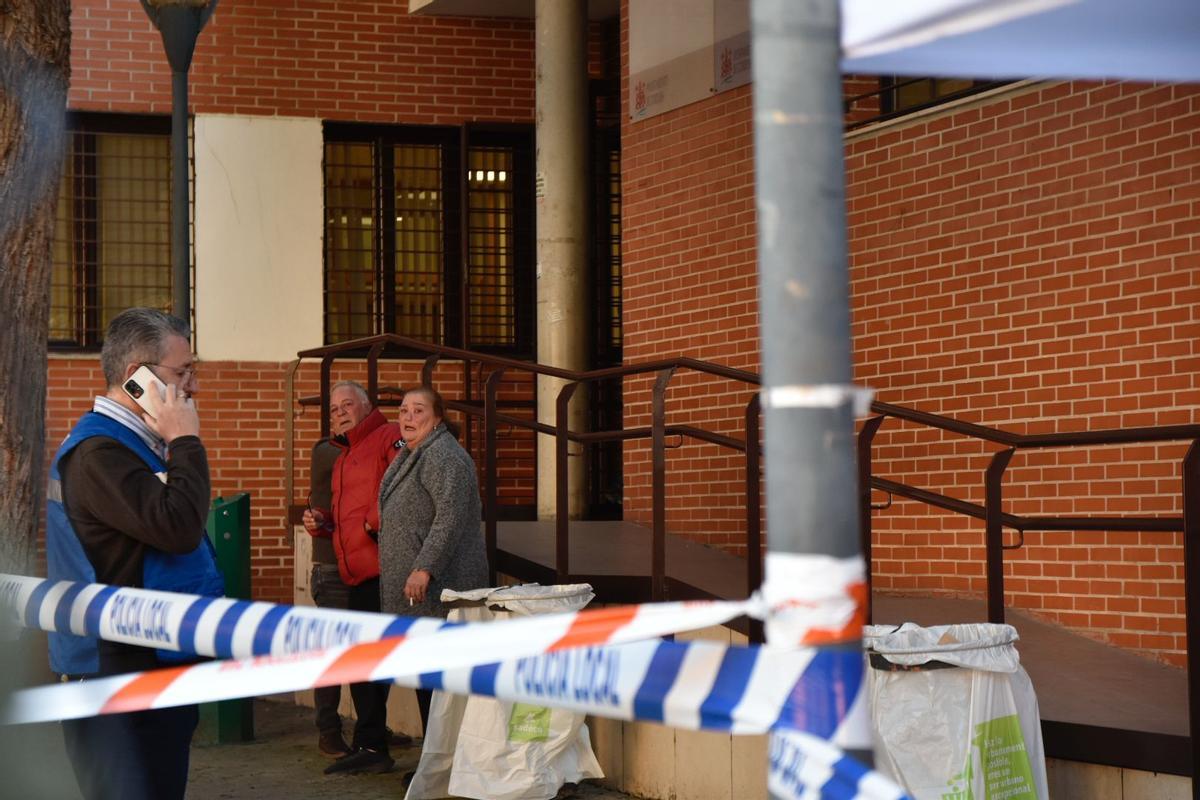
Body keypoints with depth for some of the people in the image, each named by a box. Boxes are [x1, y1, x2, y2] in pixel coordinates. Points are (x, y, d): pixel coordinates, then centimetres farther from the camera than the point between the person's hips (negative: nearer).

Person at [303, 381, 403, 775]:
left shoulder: (388, 437, -6)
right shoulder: (342, 458, 24)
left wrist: (377, 520, -18)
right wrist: (323, 523, 14)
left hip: (385, 568, -10)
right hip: (360, 575, 10)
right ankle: (369, 746, 22)